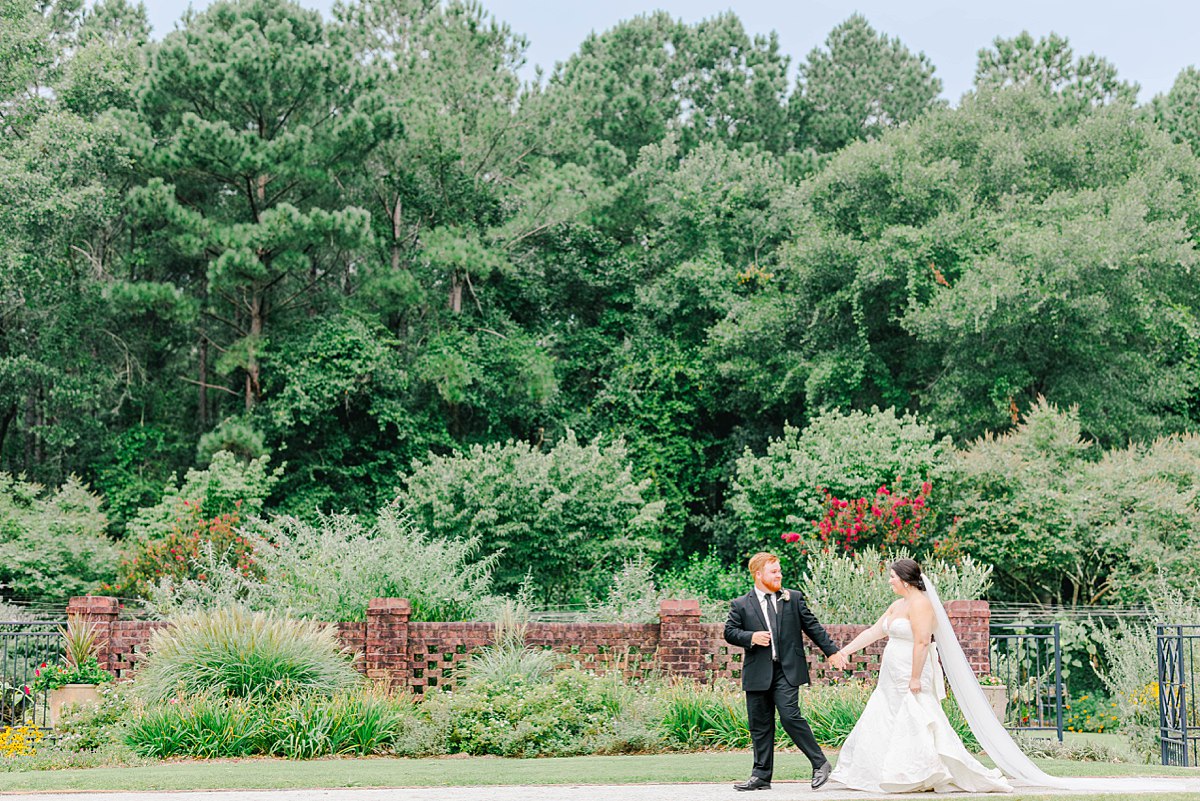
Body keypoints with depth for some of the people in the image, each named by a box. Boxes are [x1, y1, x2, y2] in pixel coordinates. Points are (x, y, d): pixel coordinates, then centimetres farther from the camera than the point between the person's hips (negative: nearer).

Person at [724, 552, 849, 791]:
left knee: (790, 716, -15)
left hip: (787, 671, -2)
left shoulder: (794, 598, 9)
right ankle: (761, 776, 14)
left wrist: (832, 651, 11)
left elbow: (812, 626, 12)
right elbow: (729, 632, 3)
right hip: (757, 674, 2)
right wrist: (751, 637, -14)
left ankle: (820, 764, -2)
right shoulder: (741, 605, 6)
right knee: (760, 725, 5)